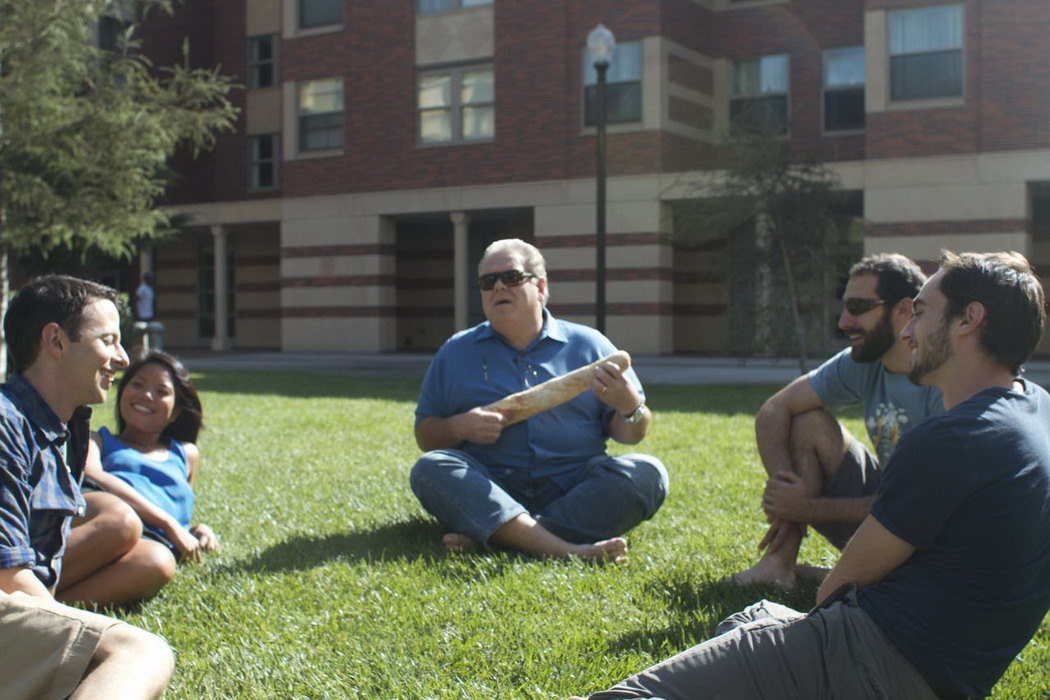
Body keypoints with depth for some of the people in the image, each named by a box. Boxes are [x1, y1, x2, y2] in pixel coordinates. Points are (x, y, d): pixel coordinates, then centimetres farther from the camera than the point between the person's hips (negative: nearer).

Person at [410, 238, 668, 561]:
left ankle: (486, 536, -32)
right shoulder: (456, 353, 13)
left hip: (575, 494, 0)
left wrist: (630, 408, -12)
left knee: (648, 473, -24)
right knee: (430, 468, -27)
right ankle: (568, 551, -42)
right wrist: (458, 427, -8)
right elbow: (425, 436, 14)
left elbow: (631, 435, 12)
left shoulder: (589, 345, 12)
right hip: (488, 494, 0)